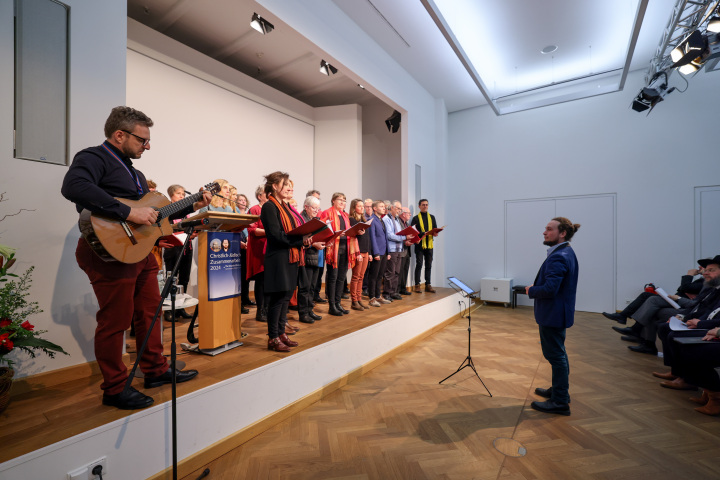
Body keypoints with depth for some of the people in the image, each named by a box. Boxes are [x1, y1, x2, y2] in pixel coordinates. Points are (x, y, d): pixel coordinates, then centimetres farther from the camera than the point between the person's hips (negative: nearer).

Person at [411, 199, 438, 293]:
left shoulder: (432, 217, 16)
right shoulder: (416, 218, 3)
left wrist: (435, 233, -7)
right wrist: (421, 234, -21)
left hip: (429, 244, 4)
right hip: (419, 245, -4)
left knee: (429, 265, 8)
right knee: (419, 265, -3)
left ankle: (428, 285, 17)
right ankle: (417, 285, 4)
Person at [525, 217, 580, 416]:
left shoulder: (558, 257, -24)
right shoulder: (567, 253, 9)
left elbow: (549, 289, -30)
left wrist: (531, 291, -12)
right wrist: (536, 288, 7)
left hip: (553, 315, -11)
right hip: (558, 312, 11)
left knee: (555, 355, 1)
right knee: (558, 354, 22)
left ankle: (560, 402, 14)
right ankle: (559, 390, 39)